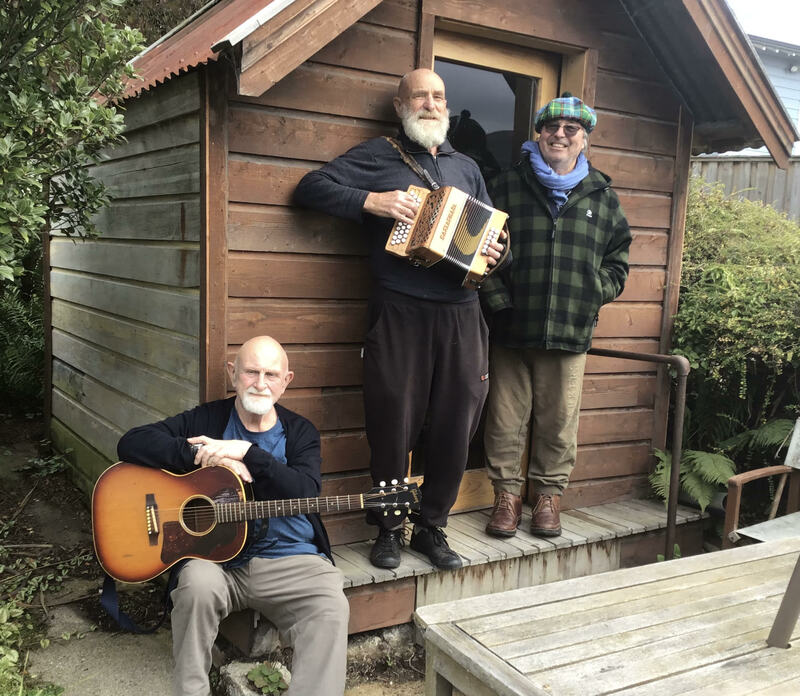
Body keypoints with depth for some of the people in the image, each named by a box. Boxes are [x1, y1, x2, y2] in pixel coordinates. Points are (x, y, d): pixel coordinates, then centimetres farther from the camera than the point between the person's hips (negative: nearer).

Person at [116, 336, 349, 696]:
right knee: (198, 584, -32)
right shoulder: (205, 420, 7)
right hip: (218, 560, 0)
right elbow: (131, 443, -5)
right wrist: (203, 456, -14)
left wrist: (246, 451, -17)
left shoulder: (300, 432, 9)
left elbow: (304, 491, -10)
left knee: (331, 609, -27)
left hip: (290, 561, 0)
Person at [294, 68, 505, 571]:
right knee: (394, 427, 0)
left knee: (455, 427, 6)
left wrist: (495, 253, 6)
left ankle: (432, 527, 24)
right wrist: (371, 200, -14)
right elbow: (311, 187, -2)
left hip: (461, 312, 5)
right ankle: (389, 529, 20)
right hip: (400, 312, -4)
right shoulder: (378, 157, 7)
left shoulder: (467, 167, 22)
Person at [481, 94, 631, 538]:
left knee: (560, 422, 7)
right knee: (507, 419, 5)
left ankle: (549, 496, 23)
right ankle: (508, 494, 20)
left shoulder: (602, 196, 11)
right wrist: (498, 299, -6)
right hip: (512, 329, -1)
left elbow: (617, 259, 14)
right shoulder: (507, 186, 6)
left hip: (572, 334, 1)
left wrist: (591, 297, 1)